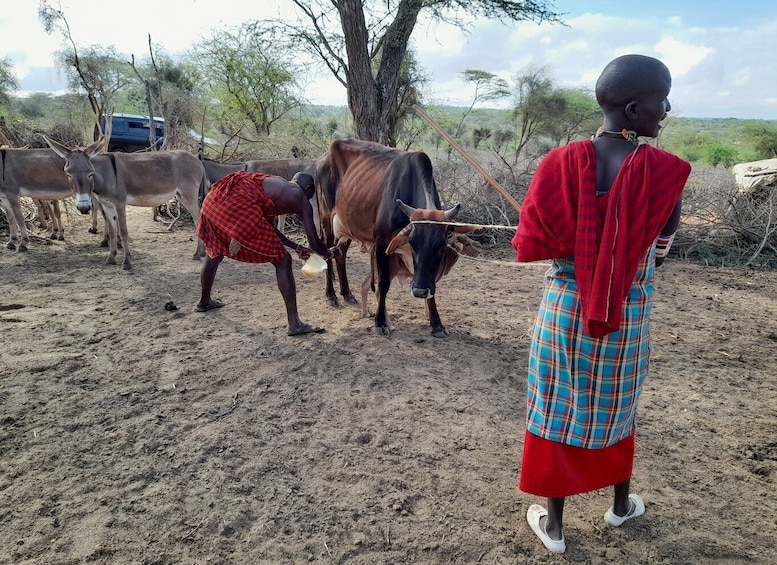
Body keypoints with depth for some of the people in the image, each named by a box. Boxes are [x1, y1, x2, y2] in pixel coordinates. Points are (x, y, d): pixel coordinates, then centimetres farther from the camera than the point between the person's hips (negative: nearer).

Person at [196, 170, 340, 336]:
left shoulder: (277, 183, 32)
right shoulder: (301, 200, 12)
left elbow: (268, 226, 37)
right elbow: (315, 244, 12)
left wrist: (297, 247, 42)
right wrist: (330, 253, 34)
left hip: (213, 199, 9)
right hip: (236, 206, -8)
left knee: (215, 253, 32)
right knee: (282, 261, 2)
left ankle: (205, 301, 57)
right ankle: (294, 324, 3)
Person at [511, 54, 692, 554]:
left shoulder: (561, 164, -11)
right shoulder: (667, 172, -15)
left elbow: (533, 244, -8)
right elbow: (659, 254, -4)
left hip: (562, 308, 1)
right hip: (627, 317, 0)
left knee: (558, 412, 14)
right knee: (615, 411, 22)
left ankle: (553, 524, 29)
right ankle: (622, 505, 46)